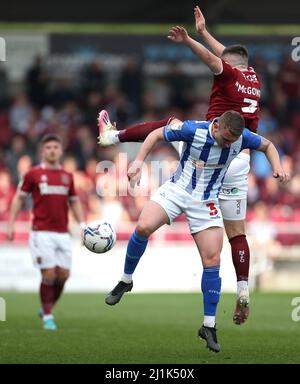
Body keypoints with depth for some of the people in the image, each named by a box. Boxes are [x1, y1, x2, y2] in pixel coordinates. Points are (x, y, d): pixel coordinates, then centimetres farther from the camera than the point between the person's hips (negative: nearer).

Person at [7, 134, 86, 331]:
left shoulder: (67, 176, 11)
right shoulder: (33, 174, 0)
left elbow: (74, 202, 20)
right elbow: (19, 198, 6)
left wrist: (82, 224, 8)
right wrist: (11, 224, -1)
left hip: (63, 233, 4)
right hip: (42, 232, -4)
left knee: (64, 274, 1)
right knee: (49, 274, -9)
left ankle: (48, 308, 23)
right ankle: (48, 316, 4)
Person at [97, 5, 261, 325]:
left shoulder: (230, 74, -3)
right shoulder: (254, 79, 17)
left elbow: (212, 57, -24)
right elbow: (228, 55, 32)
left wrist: (188, 40, -37)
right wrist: (203, 31, 39)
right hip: (240, 163, 5)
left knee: (170, 125, 22)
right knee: (237, 233, 6)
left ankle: (113, 135, 33)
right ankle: (243, 291, -6)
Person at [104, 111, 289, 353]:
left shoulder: (241, 137, -14)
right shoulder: (193, 130, -21)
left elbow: (267, 145, 7)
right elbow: (156, 135, -6)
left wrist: (277, 167, -11)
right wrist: (139, 161, -16)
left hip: (206, 202, 1)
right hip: (177, 189, -1)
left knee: (212, 260, -8)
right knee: (143, 227, -25)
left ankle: (209, 327, 2)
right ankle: (126, 281, 1)